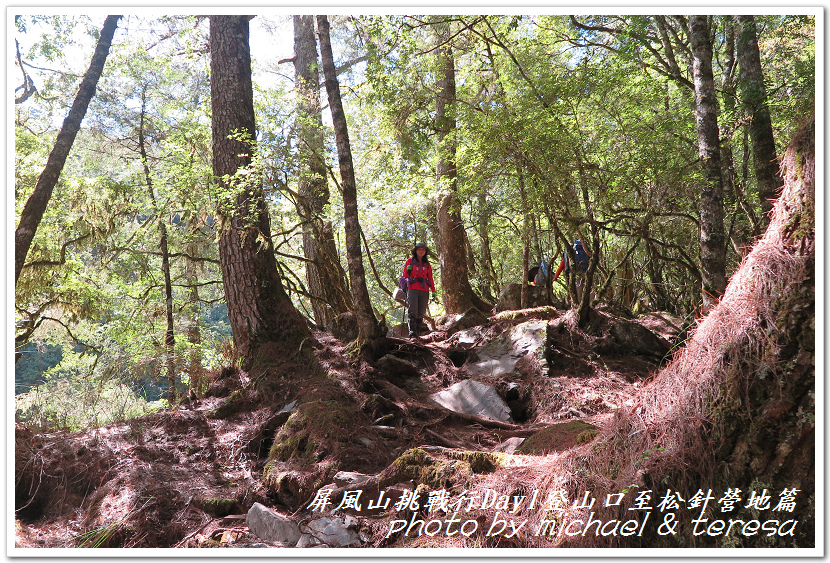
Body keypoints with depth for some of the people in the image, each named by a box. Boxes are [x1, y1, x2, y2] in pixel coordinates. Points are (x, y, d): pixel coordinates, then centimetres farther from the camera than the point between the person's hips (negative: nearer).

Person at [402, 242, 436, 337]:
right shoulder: (410, 261, 12)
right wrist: (408, 270, -9)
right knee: (413, 312, -16)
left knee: (421, 313, -1)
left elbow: (430, 278, 20)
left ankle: (418, 333, 2)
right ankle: (412, 332, -22)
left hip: (424, 291, 3)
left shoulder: (427, 264, 19)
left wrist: (433, 291, 10)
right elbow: (405, 276, 13)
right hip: (412, 289, -3)